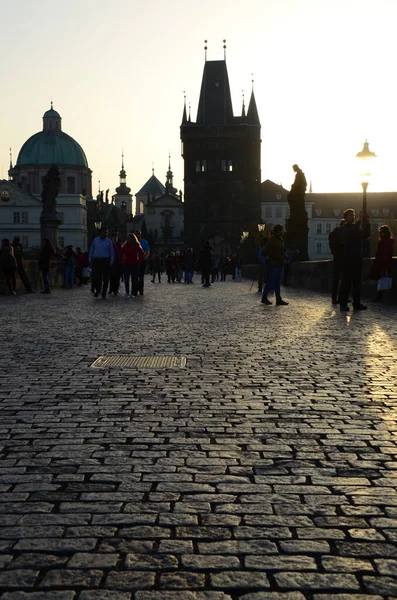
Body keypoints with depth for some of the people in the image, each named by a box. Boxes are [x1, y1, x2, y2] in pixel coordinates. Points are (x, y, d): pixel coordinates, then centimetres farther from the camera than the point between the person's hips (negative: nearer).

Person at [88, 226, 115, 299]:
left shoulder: (109, 241, 3)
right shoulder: (95, 240, 8)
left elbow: (112, 252, 5)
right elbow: (91, 250, 13)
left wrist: (111, 261, -3)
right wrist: (90, 260, 8)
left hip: (105, 261, -1)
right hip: (96, 260, 1)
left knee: (105, 278, 1)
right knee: (95, 277, -5)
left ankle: (104, 293, 11)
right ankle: (98, 290, 19)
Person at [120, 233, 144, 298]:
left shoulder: (137, 246, -2)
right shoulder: (125, 245, 5)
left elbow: (142, 254, 2)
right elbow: (121, 253, 19)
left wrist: (139, 261, -1)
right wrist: (122, 261, 12)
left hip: (134, 265, -2)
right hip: (126, 265, 2)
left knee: (134, 280, -1)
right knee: (126, 279, -2)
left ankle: (133, 293, 6)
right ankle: (127, 292, 11)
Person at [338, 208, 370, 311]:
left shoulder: (357, 227, 17)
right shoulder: (343, 229, -2)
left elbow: (366, 235, 8)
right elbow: (353, 233, -22)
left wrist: (366, 223, -4)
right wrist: (360, 221, -23)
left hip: (357, 257, 6)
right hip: (348, 258, -6)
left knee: (357, 281, 6)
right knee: (346, 281, -7)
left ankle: (357, 303, 9)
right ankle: (343, 303, -5)